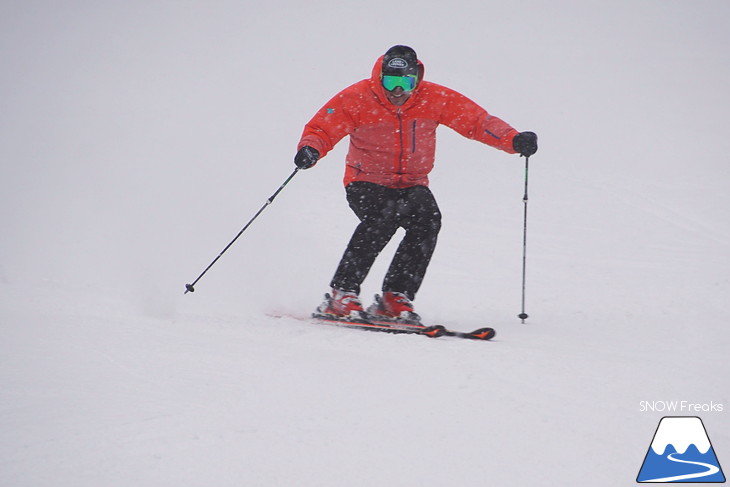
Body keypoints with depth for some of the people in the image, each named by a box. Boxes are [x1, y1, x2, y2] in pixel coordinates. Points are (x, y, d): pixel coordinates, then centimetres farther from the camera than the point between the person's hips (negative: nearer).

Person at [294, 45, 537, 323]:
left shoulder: (436, 99, -6)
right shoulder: (357, 99, -11)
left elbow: (476, 120, -6)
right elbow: (321, 128, -10)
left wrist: (514, 141, -20)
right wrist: (310, 149, -33)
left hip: (412, 186, 3)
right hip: (366, 183, -3)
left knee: (427, 219, -28)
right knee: (383, 218, -34)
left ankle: (395, 299, -22)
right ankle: (341, 295, -27)